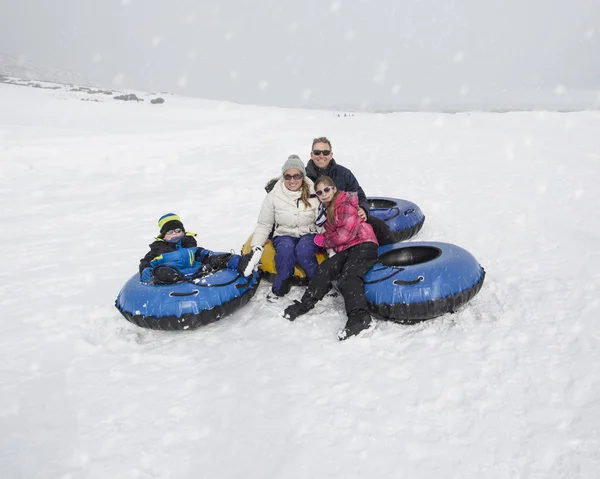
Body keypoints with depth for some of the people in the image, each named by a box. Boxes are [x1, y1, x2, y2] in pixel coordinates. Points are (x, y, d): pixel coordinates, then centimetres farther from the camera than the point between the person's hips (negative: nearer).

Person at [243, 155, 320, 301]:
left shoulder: (313, 194, -4)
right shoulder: (273, 196, -4)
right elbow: (263, 225, 0)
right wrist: (257, 249, -11)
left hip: (309, 235, 0)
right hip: (284, 235, 0)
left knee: (303, 251, -35)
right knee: (286, 250, -35)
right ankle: (279, 289, -16)